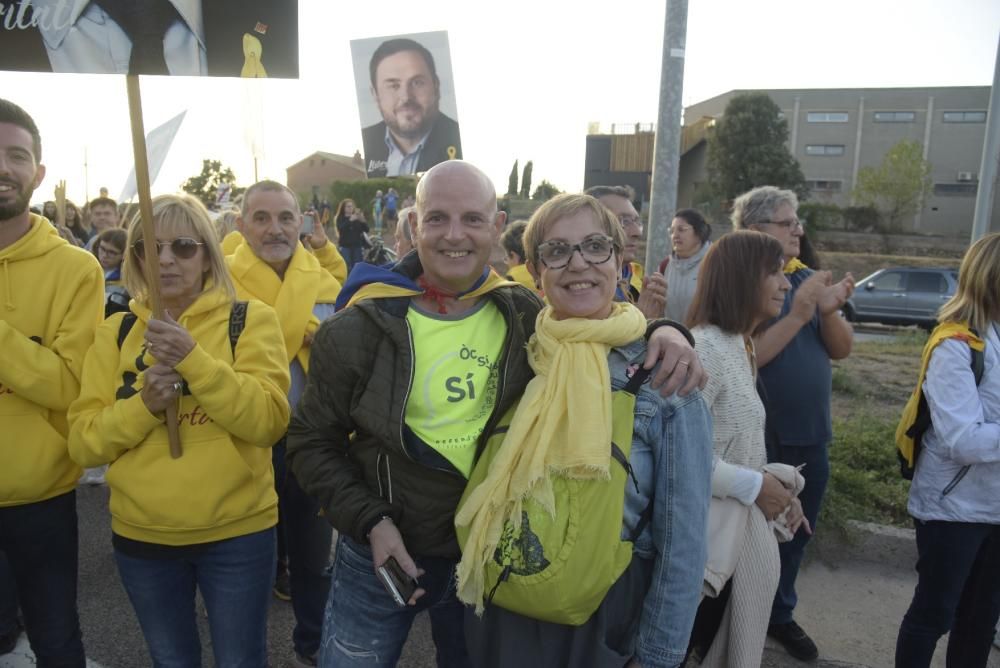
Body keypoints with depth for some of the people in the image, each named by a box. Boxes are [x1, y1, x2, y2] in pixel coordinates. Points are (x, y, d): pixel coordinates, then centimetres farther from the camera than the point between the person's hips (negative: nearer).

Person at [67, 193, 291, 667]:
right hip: (141, 535, 3)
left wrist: (194, 359, -27)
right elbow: (84, 442, -1)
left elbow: (269, 422, -18)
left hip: (236, 531, -3)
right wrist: (143, 405, -19)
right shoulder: (116, 332, 3)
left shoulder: (250, 319, -7)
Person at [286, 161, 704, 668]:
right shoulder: (361, 327, -13)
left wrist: (662, 332, -13)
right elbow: (311, 442, -4)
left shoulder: (525, 315, -7)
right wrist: (370, 522, -15)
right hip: (382, 551, -1)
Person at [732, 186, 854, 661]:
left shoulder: (806, 278, 6)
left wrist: (830, 311, -14)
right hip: (760, 439, -6)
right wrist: (798, 314, -27)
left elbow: (841, 349, 4)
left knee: (796, 534, 21)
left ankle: (780, 615, 41)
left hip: (811, 435, 7)